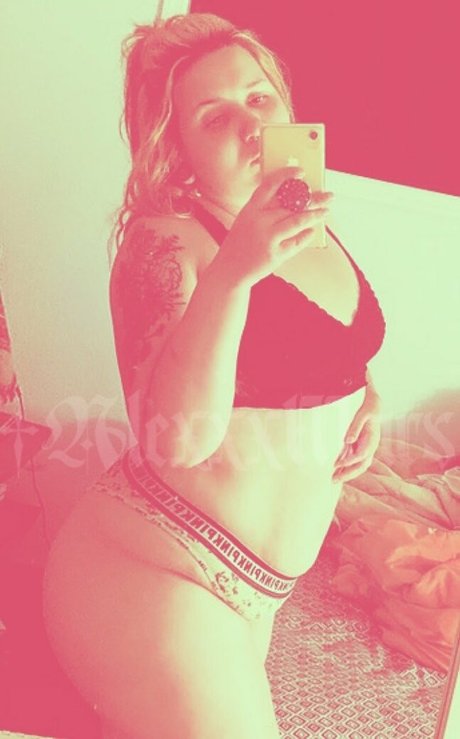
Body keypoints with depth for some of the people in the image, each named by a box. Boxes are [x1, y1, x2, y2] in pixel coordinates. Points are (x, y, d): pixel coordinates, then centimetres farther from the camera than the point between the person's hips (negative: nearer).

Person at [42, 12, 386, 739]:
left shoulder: (304, 220, 3)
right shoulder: (168, 243, -20)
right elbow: (177, 438, -33)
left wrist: (366, 397, 1)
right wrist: (233, 269, -42)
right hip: (160, 581, -8)